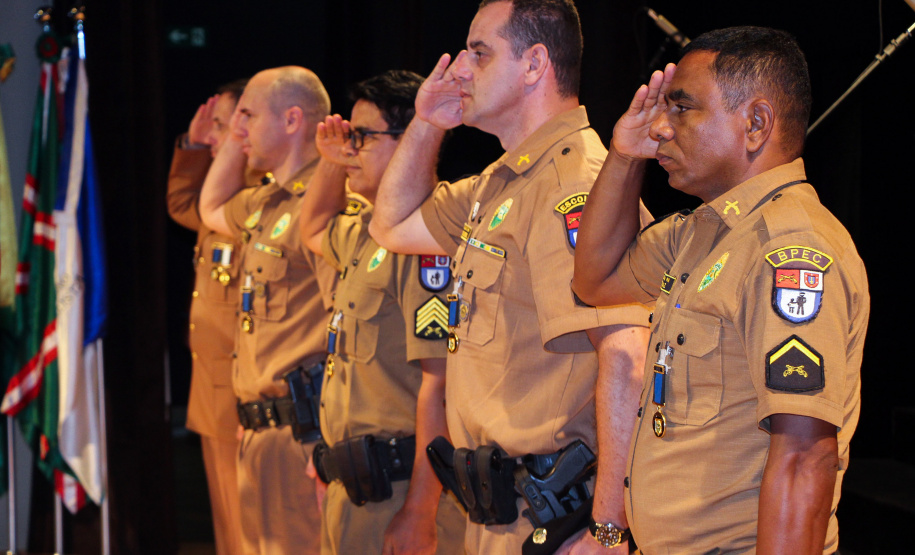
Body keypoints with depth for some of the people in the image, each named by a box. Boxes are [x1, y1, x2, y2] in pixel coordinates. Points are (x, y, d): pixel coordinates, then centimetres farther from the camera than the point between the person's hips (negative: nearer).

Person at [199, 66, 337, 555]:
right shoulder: (266, 202, 16)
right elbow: (211, 210, 40)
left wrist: (331, 440, -25)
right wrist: (233, 140, 24)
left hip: (301, 431, -10)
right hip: (258, 430, 10)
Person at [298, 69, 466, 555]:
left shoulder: (427, 240, -18)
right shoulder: (366, 231, 13)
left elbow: (440, 383, -24)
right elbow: (314, 232, 38)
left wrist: (419, 514, -26)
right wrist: (330, 163, 18)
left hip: (398, 491, -10)